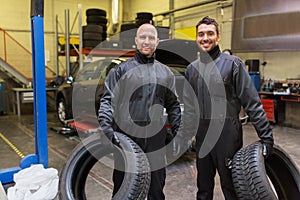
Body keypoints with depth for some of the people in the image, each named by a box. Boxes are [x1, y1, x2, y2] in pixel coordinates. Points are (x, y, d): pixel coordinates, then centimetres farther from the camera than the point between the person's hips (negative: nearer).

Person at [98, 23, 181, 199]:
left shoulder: (166, 73, 11)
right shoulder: (121, 70, 2)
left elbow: (173, 105, 14)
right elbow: (107, 100, -5)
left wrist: (178, 132, 7)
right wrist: (107, 128, -18)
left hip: (156, 139, 3)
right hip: (126, 137, -2)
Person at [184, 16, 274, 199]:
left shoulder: (232, 64, -6)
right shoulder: (191, 69, 9)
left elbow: (252, 103, -9)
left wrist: (266, 135, -12)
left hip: (227, 134, -5)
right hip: (201, 134, 5)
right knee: (203, 185, 19)